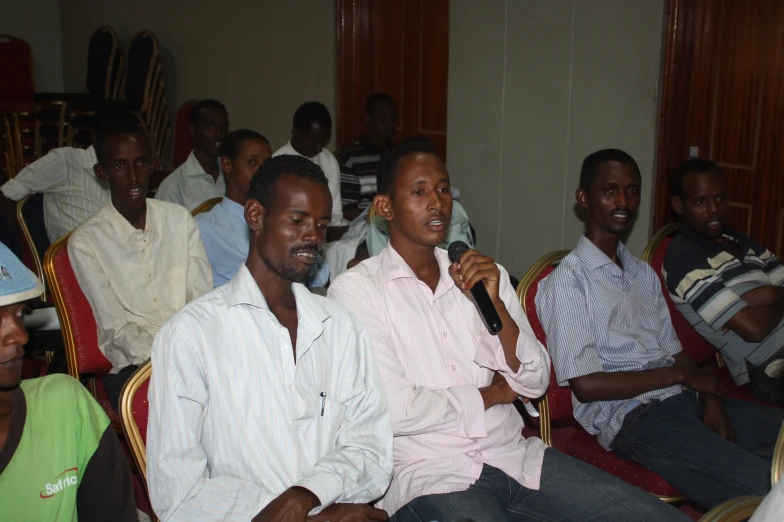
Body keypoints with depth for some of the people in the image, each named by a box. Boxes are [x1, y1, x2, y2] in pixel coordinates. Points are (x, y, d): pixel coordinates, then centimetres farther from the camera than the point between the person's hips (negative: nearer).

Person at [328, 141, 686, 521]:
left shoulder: (483, 275, 11)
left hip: (514, 454, 5)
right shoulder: (356, 289, -5)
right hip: (429, 474, -5)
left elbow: (536, 382, 7)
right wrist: (494, 393, 1)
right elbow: (394, 411, -14)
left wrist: (495, 304, -10)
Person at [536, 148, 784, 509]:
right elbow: (586, 385, -11)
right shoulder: (567, 281, -5)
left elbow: (673, 353, 15)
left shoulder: (644, 273, 20)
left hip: (686, 399, 8)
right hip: (636, 419, -8)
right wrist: (681, 375, -6)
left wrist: (711, 399, -5)